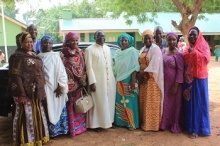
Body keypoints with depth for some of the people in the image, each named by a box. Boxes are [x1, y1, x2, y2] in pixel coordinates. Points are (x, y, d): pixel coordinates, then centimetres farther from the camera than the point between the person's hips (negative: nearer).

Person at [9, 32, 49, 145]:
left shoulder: (33, 55, 13)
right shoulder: (17, 56, -9)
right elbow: (16, 76, -16)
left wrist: (40, 91, 12)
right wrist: (21, 94, -21)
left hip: (36, 92, 8)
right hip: (25, 92, -7)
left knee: (36, 115, 16)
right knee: (26, 116, 1)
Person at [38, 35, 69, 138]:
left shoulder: (56, 56, 1)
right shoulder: (38, 57, 6)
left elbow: (62, 72, -3)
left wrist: (60, 86, -11)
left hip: (55, 88, -1)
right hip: (44, 89, 1)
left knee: (57, 109, 4)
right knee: (48, 110, 5)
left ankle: (55, 130, 17)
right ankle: (50, 131, 17)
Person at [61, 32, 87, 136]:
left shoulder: (80, 52, 10)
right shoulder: (63, 54, -5)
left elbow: (84, 68, 10)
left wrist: (83, 80, -3)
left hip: (80, 84, 5)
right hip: (70, 84, -4)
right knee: (71, 105, 0)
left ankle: (80, 125, 21)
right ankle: (72, 128, 10)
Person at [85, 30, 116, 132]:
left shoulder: (107, 48, 12)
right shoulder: (90, 49, -6)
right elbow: (89, 67, -11)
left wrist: (113, 78, 10)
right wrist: (92, 82, -17)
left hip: (109, 80, 6)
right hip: (97, 81, -6)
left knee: (109, 101, 12)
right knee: (98, 102, 1)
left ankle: (107, 121, 27)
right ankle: (96, 124, 14)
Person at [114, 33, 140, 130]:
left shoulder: (132, 51, -7)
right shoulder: (119, 53, 12)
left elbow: (135, 67, -13)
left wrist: (133, 80, -19)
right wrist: (116, 79, 12)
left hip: (128, 80, -6)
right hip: (119, 81, 6)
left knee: (129, 102, -2)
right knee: (120, 102, 10)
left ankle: (132, 123, 8)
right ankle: (121, 121, 23)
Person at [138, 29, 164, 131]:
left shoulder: (155, 49, -9)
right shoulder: (142, 50, 16)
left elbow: (154, 65, -17)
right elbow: (140, 63, 12)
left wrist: (144, 73, -15)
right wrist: (140, 75, -3)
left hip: (152, 79, -8)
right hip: (143, 78, 8)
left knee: (152, 102, -2)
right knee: (144, 101, 11)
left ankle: (153, 124, 8)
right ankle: (144, 122, 21)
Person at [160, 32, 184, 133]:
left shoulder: (179, 54, -10)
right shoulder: (163, 51, 6)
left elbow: (180, 71, -12)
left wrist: (176, 86, -16)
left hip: (173, 83, -5)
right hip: (164, 82, 5)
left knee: (174, 104, 6)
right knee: (165, 103, 14)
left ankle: (175, 125, 22)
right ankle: (164, 123, 30)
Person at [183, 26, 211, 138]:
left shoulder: (203, 45, -2)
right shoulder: (188, 47, 15)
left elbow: (206, 59, -16)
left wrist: (194, 52, -23)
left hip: (199, 77, -5)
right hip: (188, 78, 6)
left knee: (199, 102, -1)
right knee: (188, 101, 9)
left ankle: (198, 128, 8)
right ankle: (190, 124, 21)